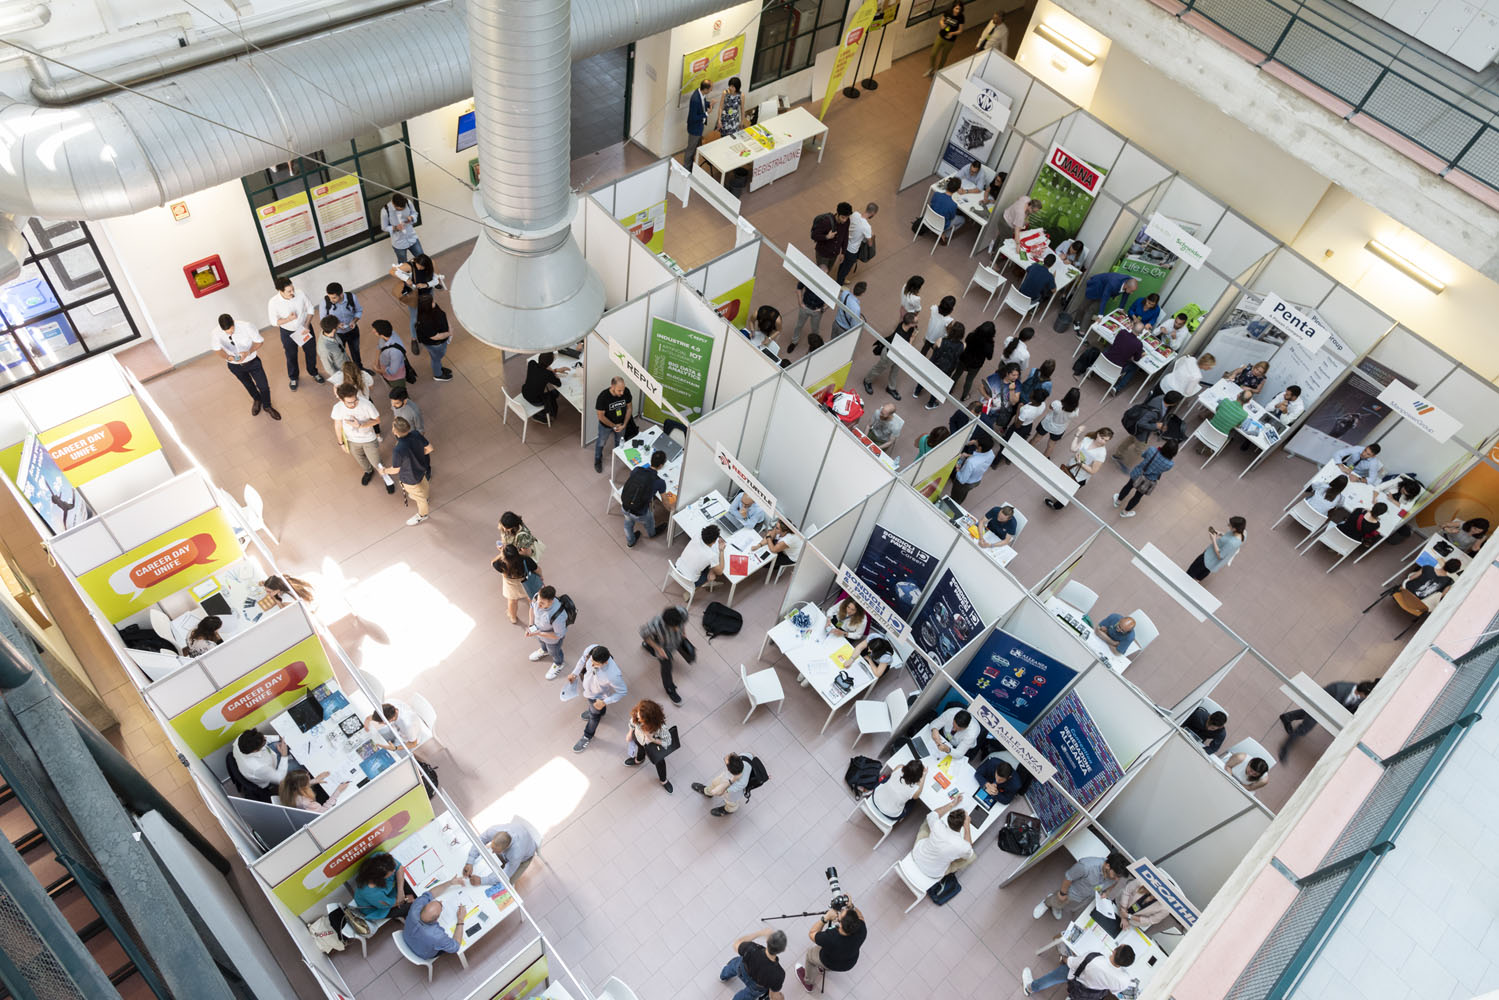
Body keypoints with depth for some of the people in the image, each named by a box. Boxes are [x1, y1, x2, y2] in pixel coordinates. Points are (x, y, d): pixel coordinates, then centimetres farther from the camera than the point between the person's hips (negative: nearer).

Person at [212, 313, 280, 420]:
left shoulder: (246, 326, -32)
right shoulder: (216, 334, -27)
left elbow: (259, 341, -16)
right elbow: (217, 349, -7)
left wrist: (248, 352, -33)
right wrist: (228, 357, -28)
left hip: (252, 361, -1)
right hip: (235, 365, 1)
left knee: (264, 386, 8)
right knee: (248, 385, 26)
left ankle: (267, 406, 41)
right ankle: (257, 400, 59)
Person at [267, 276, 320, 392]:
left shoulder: (300, 293, -25)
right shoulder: (273, 303, -28)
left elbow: (310, 309, -8)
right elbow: (274, 322, -15)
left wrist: (307, 325, -17)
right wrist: (288, 319, -33)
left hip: (305, 328, 2)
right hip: (288, 333, -1)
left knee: (311, 352, 21)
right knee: (291, 356, 20)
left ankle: (313, 372, 51)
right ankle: (293, 377, 48)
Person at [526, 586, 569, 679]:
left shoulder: (558, 616, -48)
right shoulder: (538, 596, -33)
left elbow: (558, 635, -30)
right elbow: (532, 606, -7)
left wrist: (538, 633, -32)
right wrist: (531, 624, -14)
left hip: (553, 637, -5)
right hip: (539, 629, 5)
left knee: (554, 651, 29)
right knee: (542, 641, 38)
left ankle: (558, 665, 62)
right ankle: (544, 651, 73)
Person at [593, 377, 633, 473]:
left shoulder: (626, 392, -27)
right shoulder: (603, 397, -37)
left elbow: (628, 408, -9)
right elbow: (601, 416, -24)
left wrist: (624, 424, -14)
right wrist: (613, 426, -17)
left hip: (620, 423, 3)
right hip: (606, 425, -3)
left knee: (620, 442, 29)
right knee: (601, 443, 23)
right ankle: (598, 460, 51)